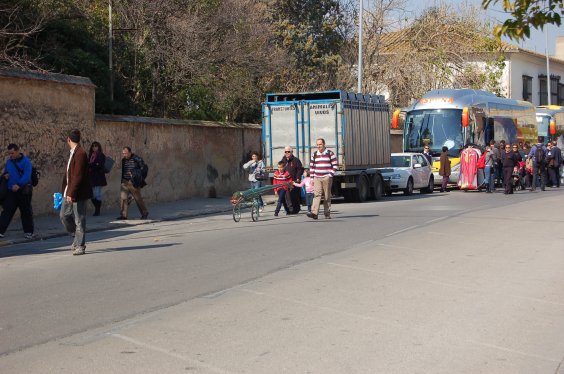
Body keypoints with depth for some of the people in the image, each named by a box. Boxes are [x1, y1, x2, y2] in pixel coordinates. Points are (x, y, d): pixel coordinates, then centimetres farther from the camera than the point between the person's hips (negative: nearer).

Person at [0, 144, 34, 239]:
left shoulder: (26, 161, -8)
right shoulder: (9, 162, 12)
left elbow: (27, 176, -19)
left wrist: (18, 185, -30)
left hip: (24, 191, -5)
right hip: (11, 191, 5)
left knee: (26, 211, 4)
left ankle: (28, 232, 14)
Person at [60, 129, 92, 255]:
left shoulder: (80, 153, -17)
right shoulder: (72, 153, 12)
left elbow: (78, 176, -22)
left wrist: (71, 193, -22)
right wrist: (65, 190, 16)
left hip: (78, 193, -9)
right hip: (69, 192, 9)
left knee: (79, 220, -1)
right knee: (64, 216, 14)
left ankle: (80, 245, 7)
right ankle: (78, 237, 29)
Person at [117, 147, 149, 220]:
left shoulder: (137, 159, -9)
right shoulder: (123, 160, 10)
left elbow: (144, 168, -7)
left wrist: (135, 173, -14)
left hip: (133, 183, -5)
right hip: (125, 182, 5)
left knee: (138, 198, 4)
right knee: (123, 197, -6)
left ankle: (144, 213, 22)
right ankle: (123, 215, -3)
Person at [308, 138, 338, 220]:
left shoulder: (330, 153, 2)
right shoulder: (314, 154, 12)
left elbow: (335, 166, 1)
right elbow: (311, 167, 17)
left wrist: (330, 175, -8)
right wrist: (312, 177, 10)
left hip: (327, 178, -2)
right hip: (317, 178, 2)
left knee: (327, 196, 1)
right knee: (316, 194, -11)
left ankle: (327, 214, 9)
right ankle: (314, 213, -21)